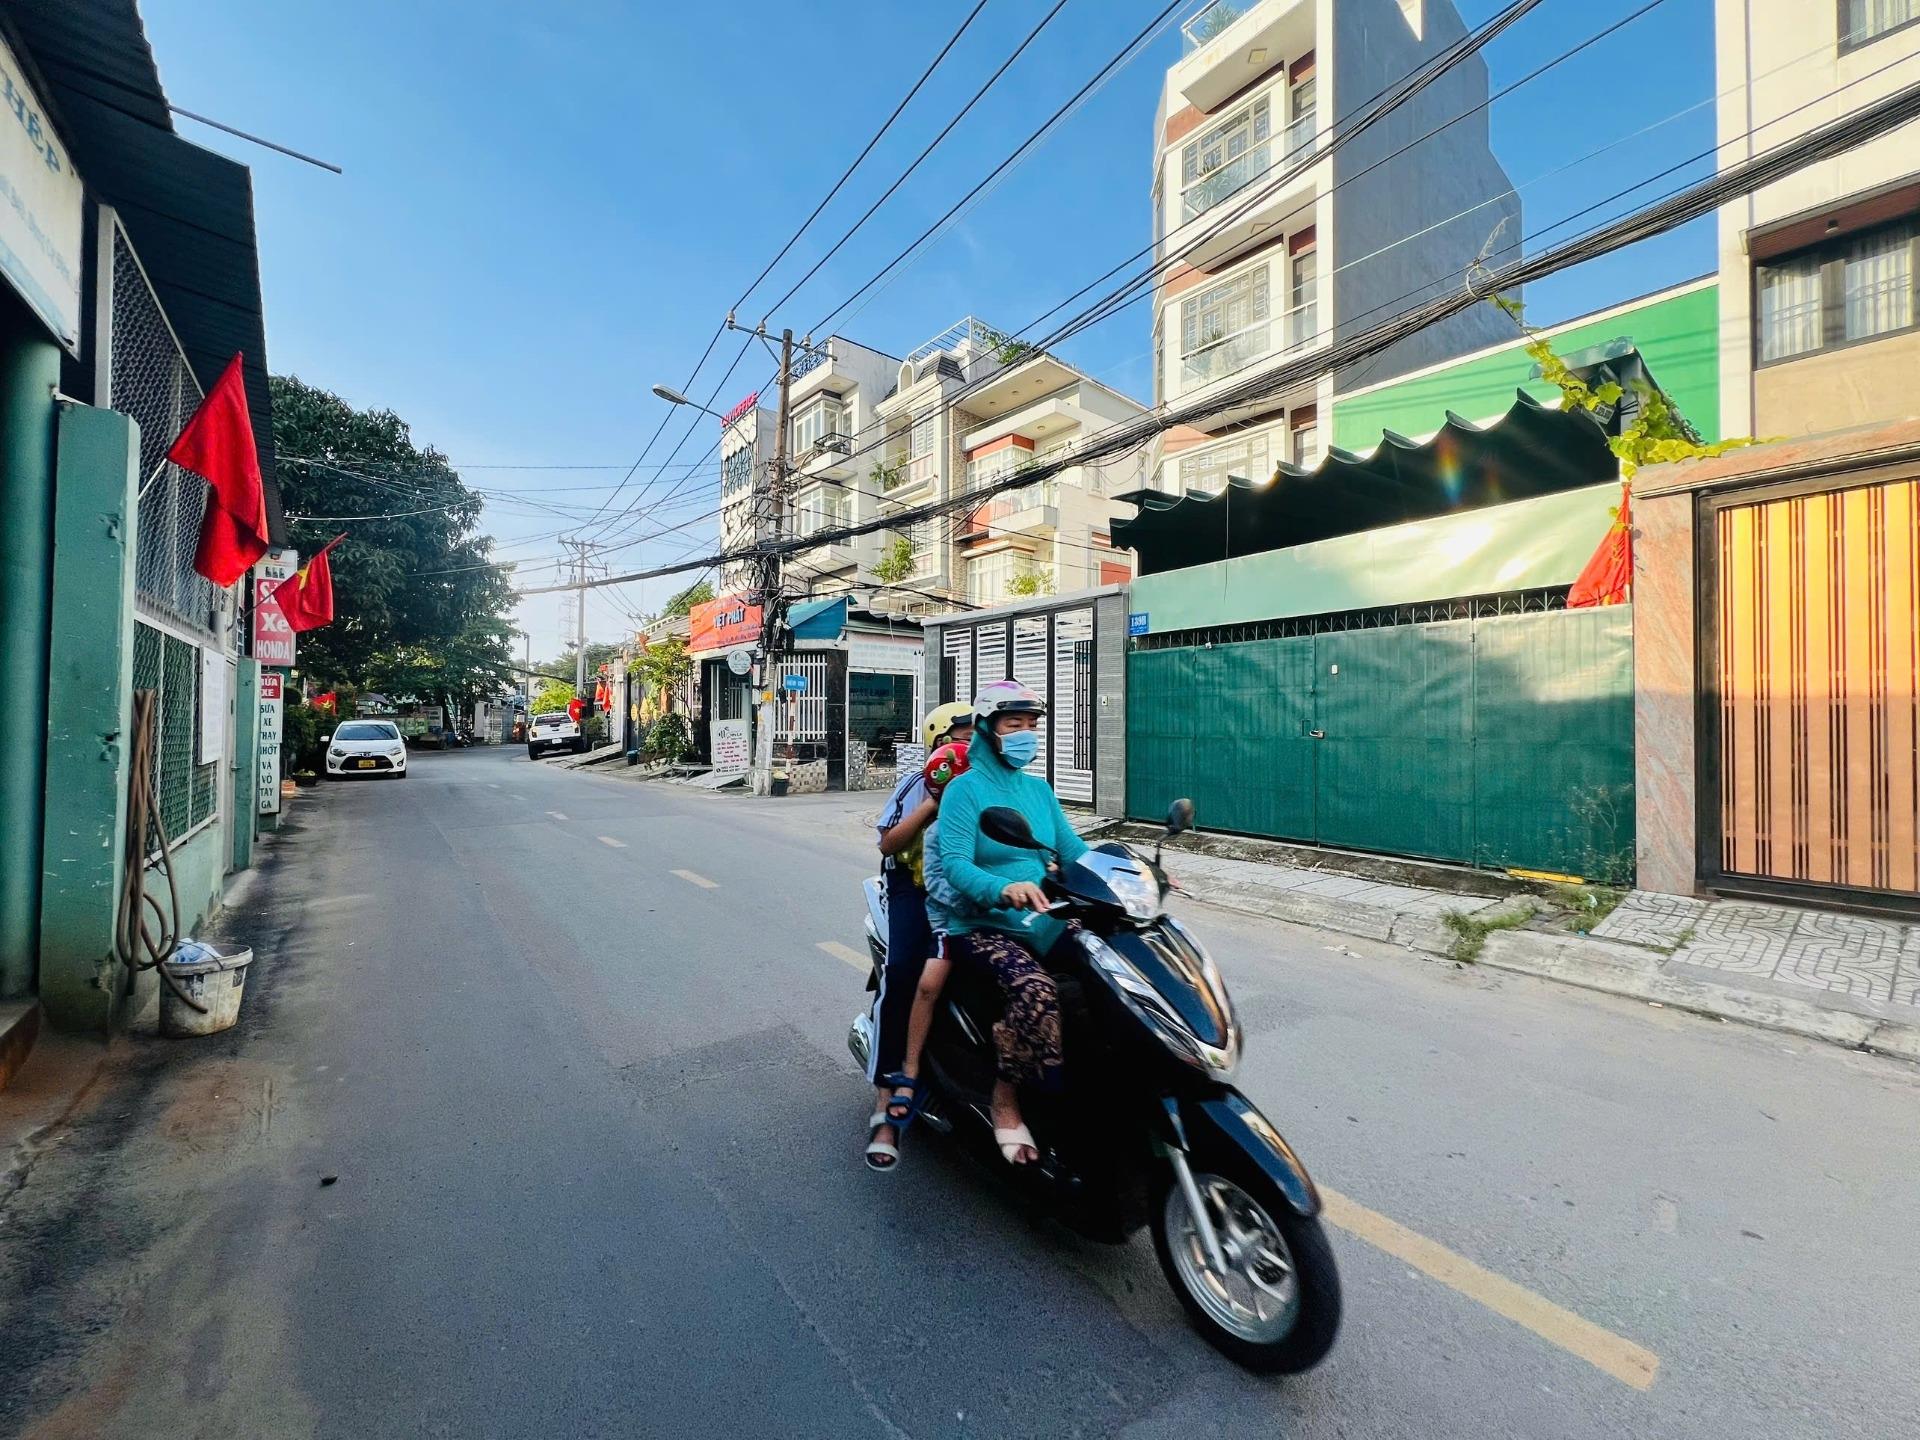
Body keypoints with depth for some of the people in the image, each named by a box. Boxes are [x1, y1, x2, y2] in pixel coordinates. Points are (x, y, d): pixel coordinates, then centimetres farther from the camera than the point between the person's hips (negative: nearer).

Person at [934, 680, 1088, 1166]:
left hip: (1041, 923, 6)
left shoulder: (1039, 789, 13)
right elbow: (954, 863, -18)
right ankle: (1007, 1099, -8)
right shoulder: (965, 789, -6)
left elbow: (1072, 849, 7)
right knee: (1037, 991, -31)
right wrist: (1004, 889, -36)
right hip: (982, 927, -6)